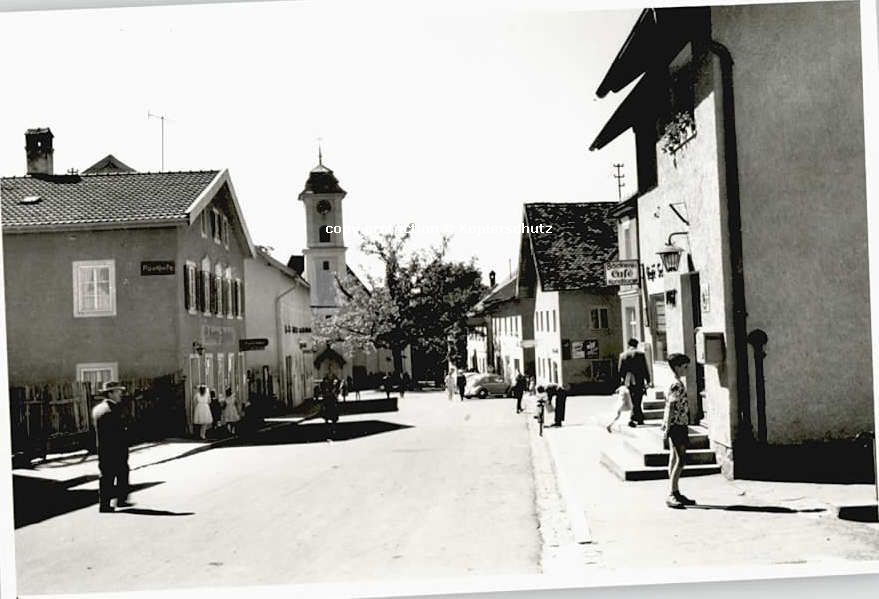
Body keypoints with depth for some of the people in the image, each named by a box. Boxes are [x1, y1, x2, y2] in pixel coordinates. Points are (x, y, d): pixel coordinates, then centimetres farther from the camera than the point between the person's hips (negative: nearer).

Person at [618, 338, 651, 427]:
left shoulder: (623, 355, 4)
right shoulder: (640, 354, -2)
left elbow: (620, 370, 7)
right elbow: (645, 369, -1)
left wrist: (621, 380, 15)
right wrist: (648, 380, 4)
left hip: (628, 382, 2)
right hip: (638, 381, -2)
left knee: (634, 401, 11)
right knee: (637, 401, 2)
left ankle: (640, 419, 14)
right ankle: (632, 419, -6)